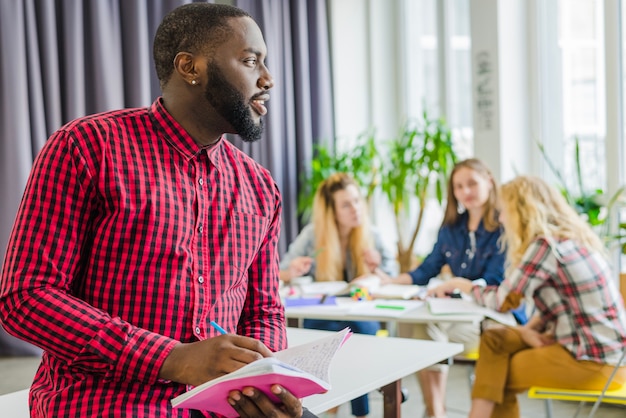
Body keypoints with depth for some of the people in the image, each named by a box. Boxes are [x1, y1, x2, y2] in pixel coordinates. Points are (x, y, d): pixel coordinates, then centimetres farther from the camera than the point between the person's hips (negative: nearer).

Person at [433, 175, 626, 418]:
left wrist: (463, 285, 3)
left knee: (500, 377, 7)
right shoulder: (570, 237, 10)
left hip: (593, 359, -9)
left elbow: (502, 300, -13)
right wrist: (529, 329, -2)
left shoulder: (546, 244, -18)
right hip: (600, 344, 9)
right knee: (494, 340, 6)